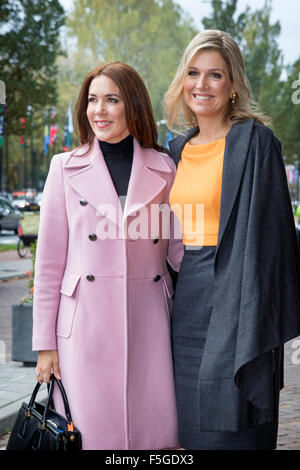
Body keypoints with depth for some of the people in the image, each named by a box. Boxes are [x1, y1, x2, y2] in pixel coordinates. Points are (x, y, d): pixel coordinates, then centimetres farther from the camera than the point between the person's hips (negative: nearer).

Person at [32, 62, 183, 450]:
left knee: (155, 431, 2)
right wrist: (45, 343, 1)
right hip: (87, 326, -1)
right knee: (94, 432, 0)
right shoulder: (66, 168, 3)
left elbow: (179, 250, 11)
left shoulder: (164, 170, 7)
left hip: (150, 323, 1)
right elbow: (49, 261, 3)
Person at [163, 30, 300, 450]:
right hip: (183, 301, 7)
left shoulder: (254, 142, -8)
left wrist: (254, 328, -18)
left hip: (230, 298, -7)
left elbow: (265, 228, -13)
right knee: (190, 430, 12)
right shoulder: (178, 150, 13)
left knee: (229, 430, -3)